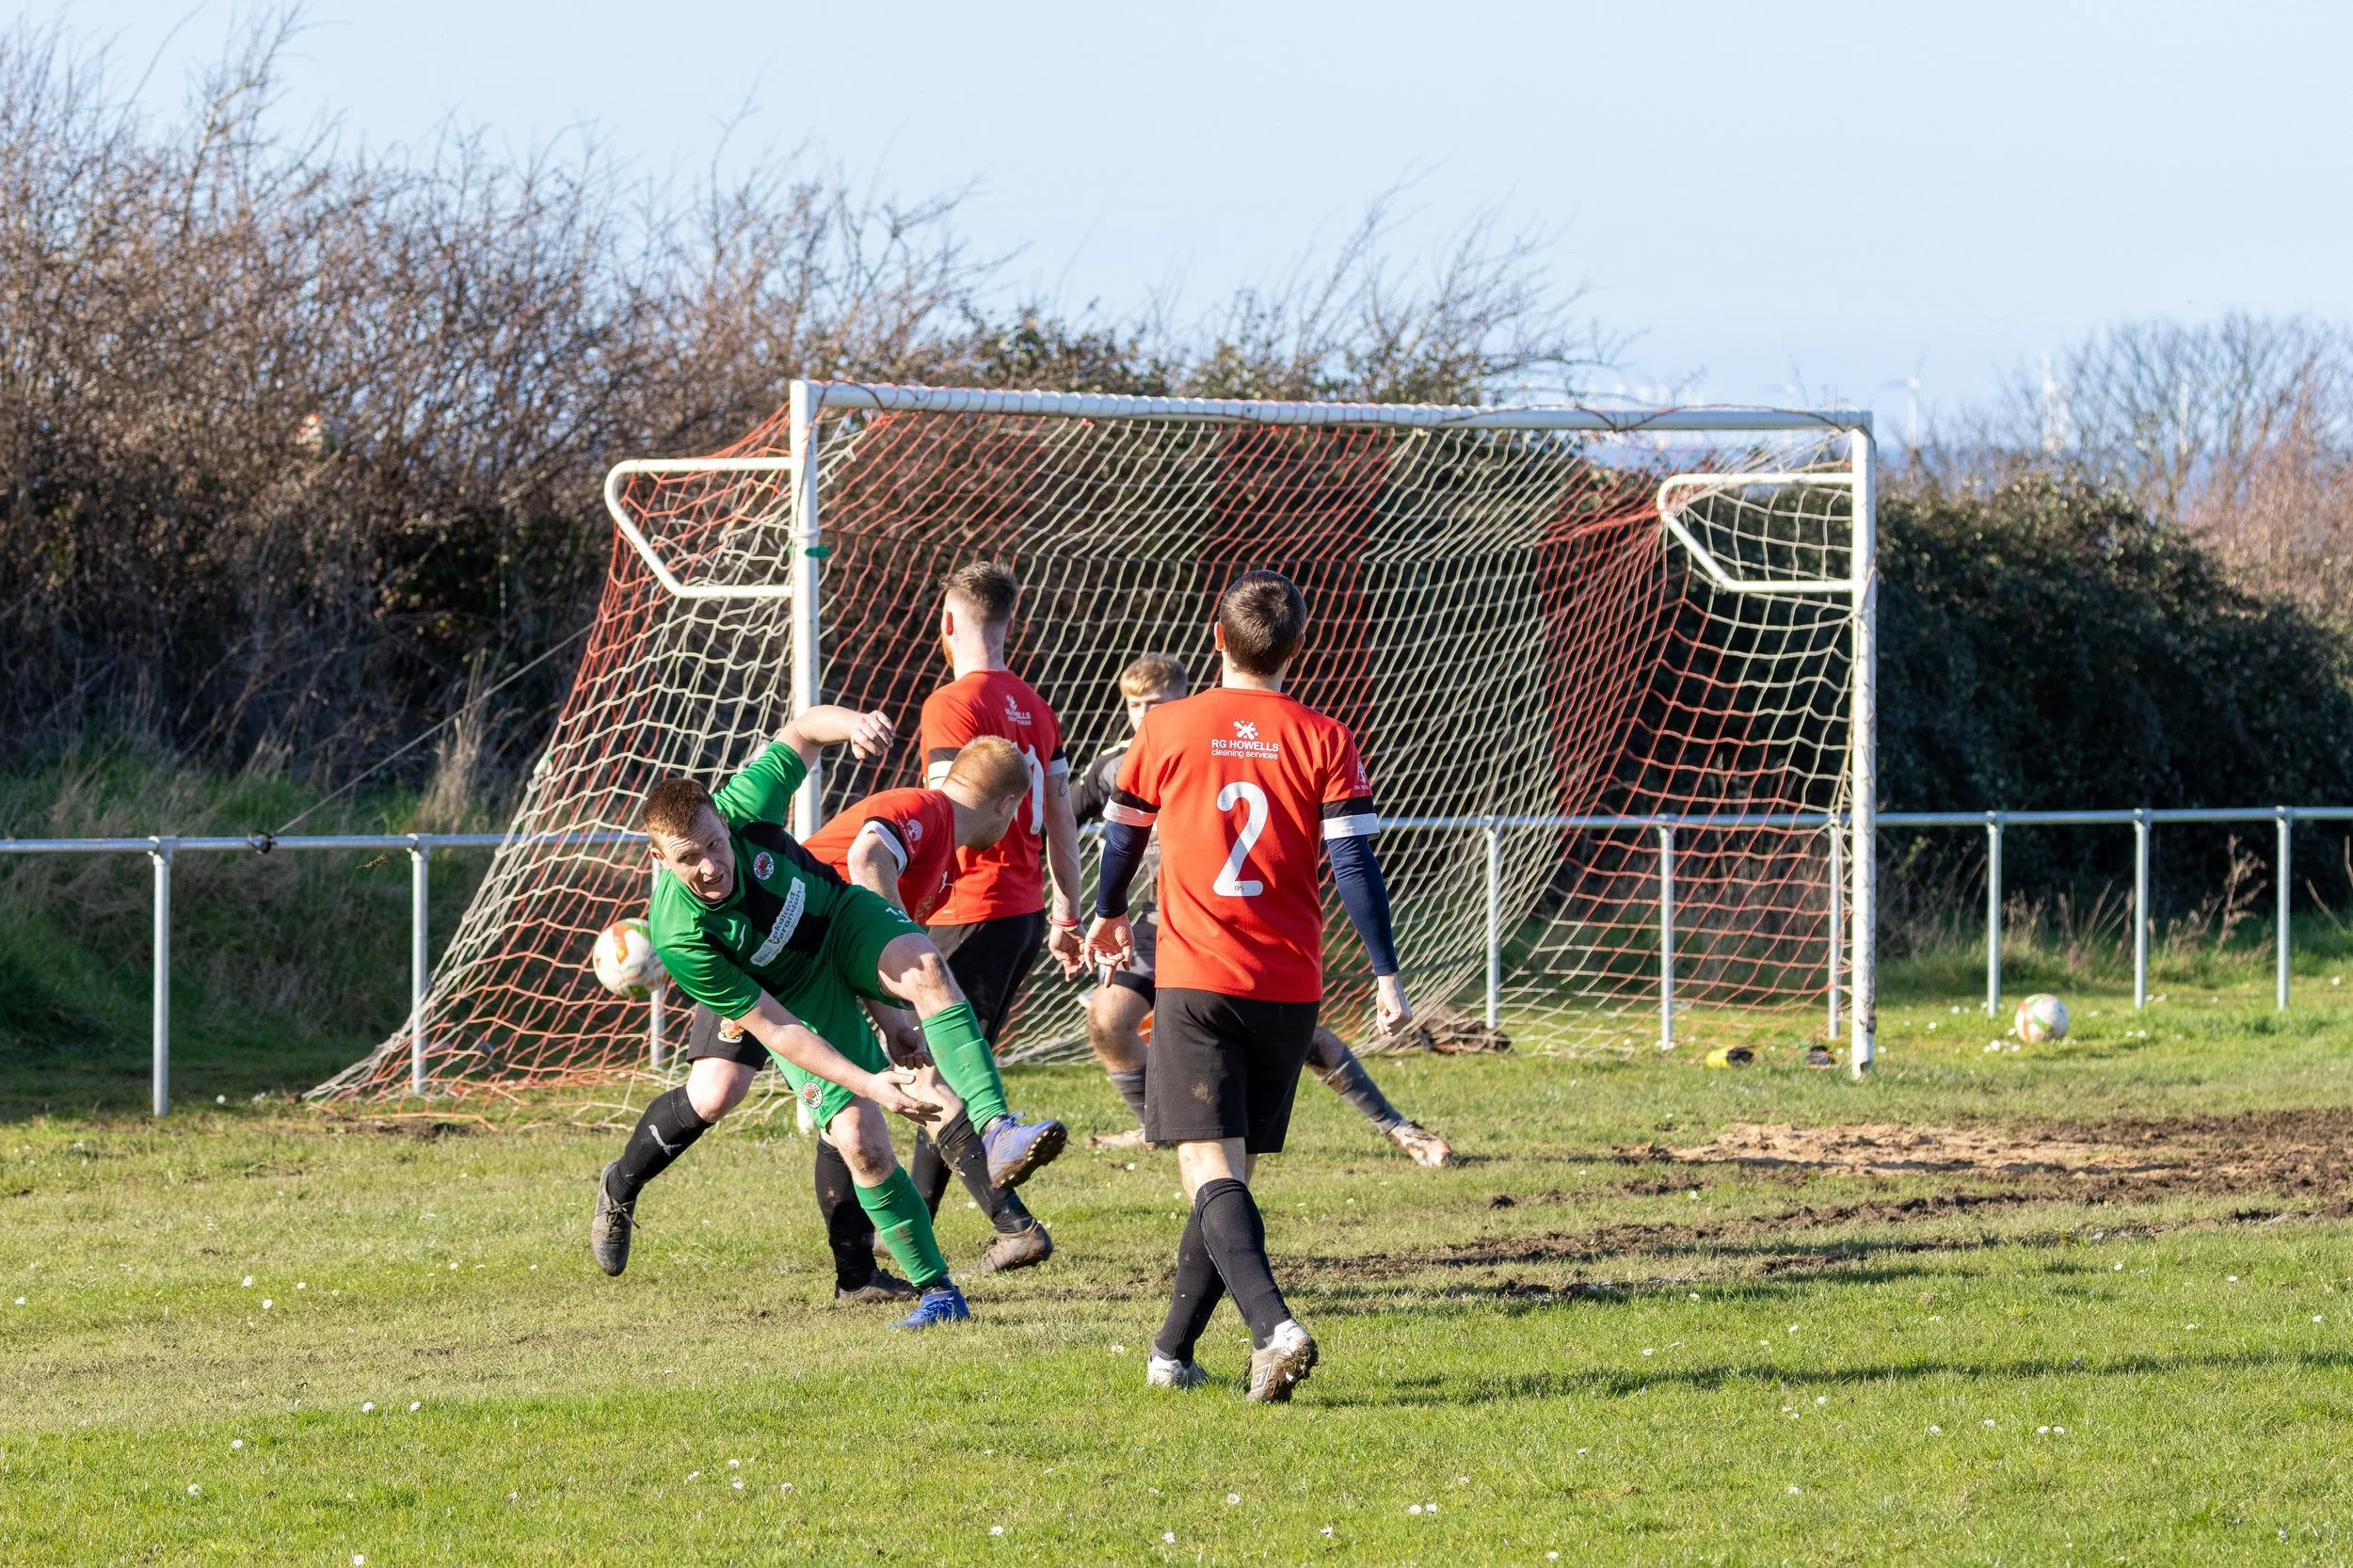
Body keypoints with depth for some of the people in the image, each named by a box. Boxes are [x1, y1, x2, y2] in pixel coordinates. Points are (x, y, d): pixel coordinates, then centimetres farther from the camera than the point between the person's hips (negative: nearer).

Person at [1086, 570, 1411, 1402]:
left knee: (1211, 1170, -11)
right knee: (1232, 1168, 15)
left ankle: (1274, 1325, -33)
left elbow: (1123, 833, 14)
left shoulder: (1167, 728, 0)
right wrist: (1385, 975, -1)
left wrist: (1108, 914, 34)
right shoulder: (1323, 739, 1)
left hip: (1195, 983, -2)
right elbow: (1354, 861, -5)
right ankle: (1173, 1349, 22)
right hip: (1290, 989, 3)